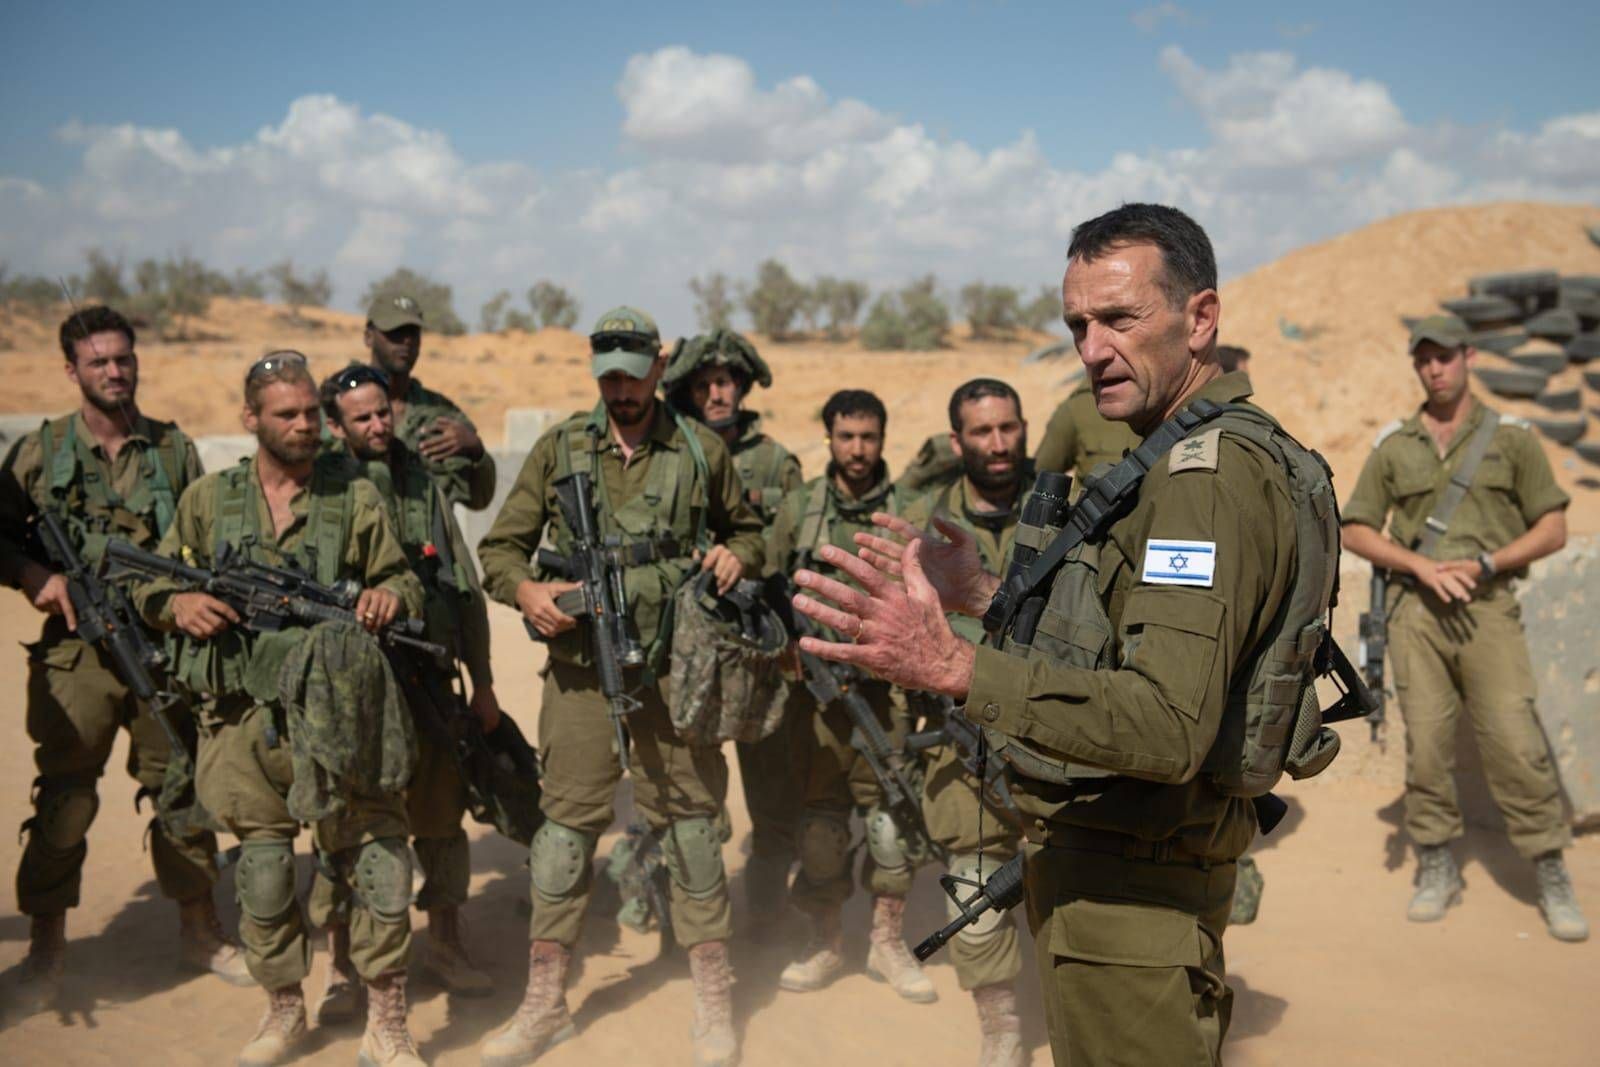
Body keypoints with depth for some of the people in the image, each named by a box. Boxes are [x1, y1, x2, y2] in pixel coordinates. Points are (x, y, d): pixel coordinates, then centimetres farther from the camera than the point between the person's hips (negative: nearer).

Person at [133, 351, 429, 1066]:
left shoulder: (355, 497, 6)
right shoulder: (208, 498, 9)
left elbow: (405, 583, 10)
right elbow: (150, 584, 16)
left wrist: (391, 596, -14)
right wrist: (179, 603, -7)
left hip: (336, 713, -1)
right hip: (243, 718, 1)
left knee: (382, 865, -5)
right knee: (263, 874, 10)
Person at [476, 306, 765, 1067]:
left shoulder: (702, 450, 4)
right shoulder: (558, 450, 4)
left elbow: (747, 529, 18)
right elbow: (500, 547, 5)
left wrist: (736, 555, -5)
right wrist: (525, 588, -15)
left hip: (675, 666, 0)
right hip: (581, 667, 1)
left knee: (689, 820, 6)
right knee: (566, 824, 6)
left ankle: (714, 1002, 19)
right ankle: (545, 1003, 20)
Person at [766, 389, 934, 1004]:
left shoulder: (906, 509, 2)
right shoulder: (798, 509, 6)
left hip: (887, 686, -1)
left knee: (891, 815, 3)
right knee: (820, 817, 6)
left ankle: (887, 942, 20)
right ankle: (825, 945, 21)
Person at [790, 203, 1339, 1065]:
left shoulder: (1211, 474, -24)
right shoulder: (1190, 453, 10)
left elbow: (1170, 729, -34)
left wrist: (950, 667, -40)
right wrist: (983, 596, 11)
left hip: (1126, 881, -10)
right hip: (1117, 858, 10)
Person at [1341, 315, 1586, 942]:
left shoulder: (1511, 437, 7)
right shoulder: (1393, 444, 10)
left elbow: (1553, 528, 5)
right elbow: (1355, 531, 9)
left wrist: (1485, 564, -9)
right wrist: (1421, 564, -7)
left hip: (1489, 607, -1)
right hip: (1416, 611, 2)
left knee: (1516, 743, -6)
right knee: (1425, 743, 2)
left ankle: (1553, 879, 7)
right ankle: (1436, 870, 16)